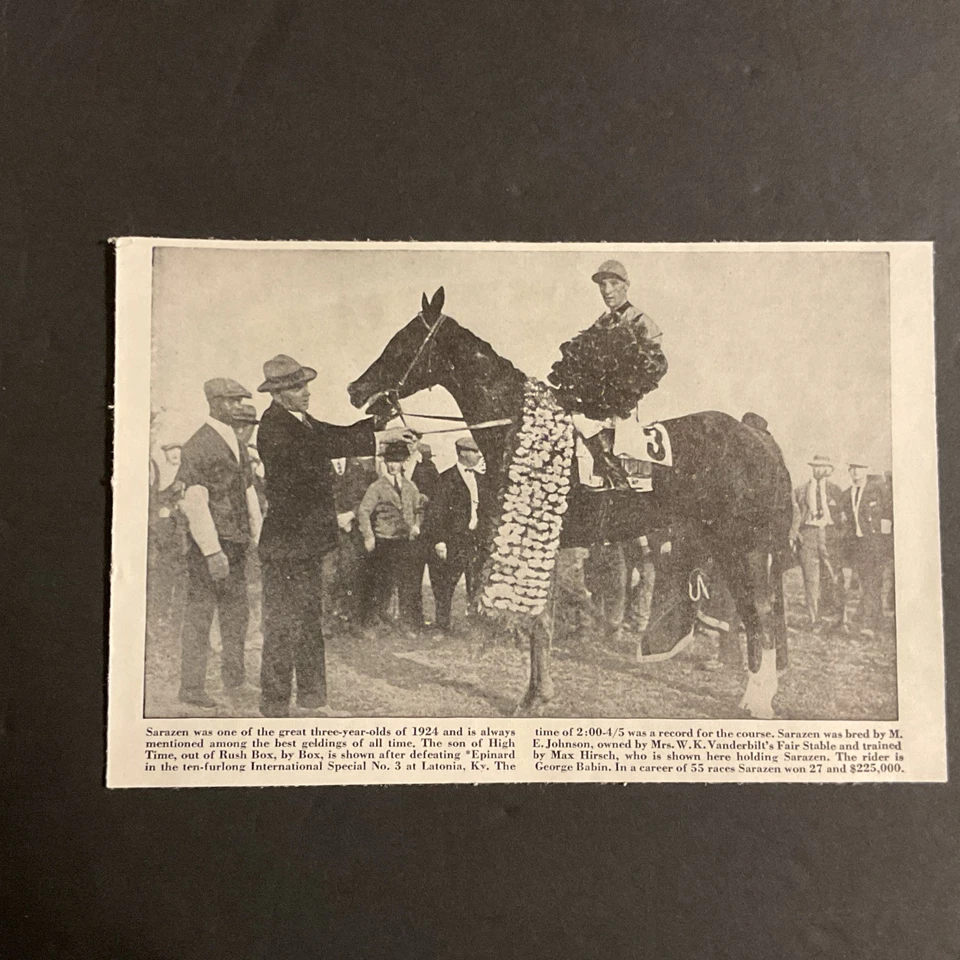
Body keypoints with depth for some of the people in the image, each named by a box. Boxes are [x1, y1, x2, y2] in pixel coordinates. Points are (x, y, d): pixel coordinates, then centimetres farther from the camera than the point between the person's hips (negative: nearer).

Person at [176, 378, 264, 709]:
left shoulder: (236, 443, 15)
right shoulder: (197, 446, -10)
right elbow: (196, 502, -16)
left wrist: (259, 536, 14)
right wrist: (212, 551, -19)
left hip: (236, 544, 8)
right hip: (208, 543, -8)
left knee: (236, 614, 13)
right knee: (199, 615, -1)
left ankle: (234, 683, 25)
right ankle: (191, 688, 9)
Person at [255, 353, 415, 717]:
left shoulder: (301, 421, 11)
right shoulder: (273, 426, -18)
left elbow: (338, 435, 12)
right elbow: (321, 447, -28)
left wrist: (380, 420, -2)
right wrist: (378, 437, -28)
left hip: (309, 540, 10)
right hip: (286, 541, -10)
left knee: (310, 618, 18)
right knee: (282, 623, -1)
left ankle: (311, 694, 30)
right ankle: (274, 701, 11)